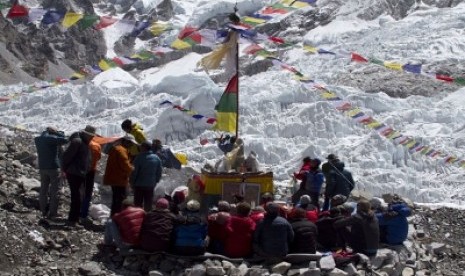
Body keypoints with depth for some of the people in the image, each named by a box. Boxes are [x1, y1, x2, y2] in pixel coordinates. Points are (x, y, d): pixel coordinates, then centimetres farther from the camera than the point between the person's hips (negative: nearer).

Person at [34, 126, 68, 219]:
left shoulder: (37, 139, 6)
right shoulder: (52, 138, -14)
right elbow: (65, 140, -13)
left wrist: (45, 132, 13)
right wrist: (58, 133, 0)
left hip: (42, 168, 6)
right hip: (54, 167, -6)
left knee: (43, 190, 11)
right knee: (54, 191, 1)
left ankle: (44, 211, 15)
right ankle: (52, 213, 2)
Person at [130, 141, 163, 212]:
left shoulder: (139, 157, -13)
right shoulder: (157, 158, 3)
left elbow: (134, 171, -11)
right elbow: (159, 173, 9)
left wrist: (132, 182, 0)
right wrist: (155, 182, 19)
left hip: (139, 185, -4)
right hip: (151, 185, 4)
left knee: (138, 204, 4)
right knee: (148, 204, 11)